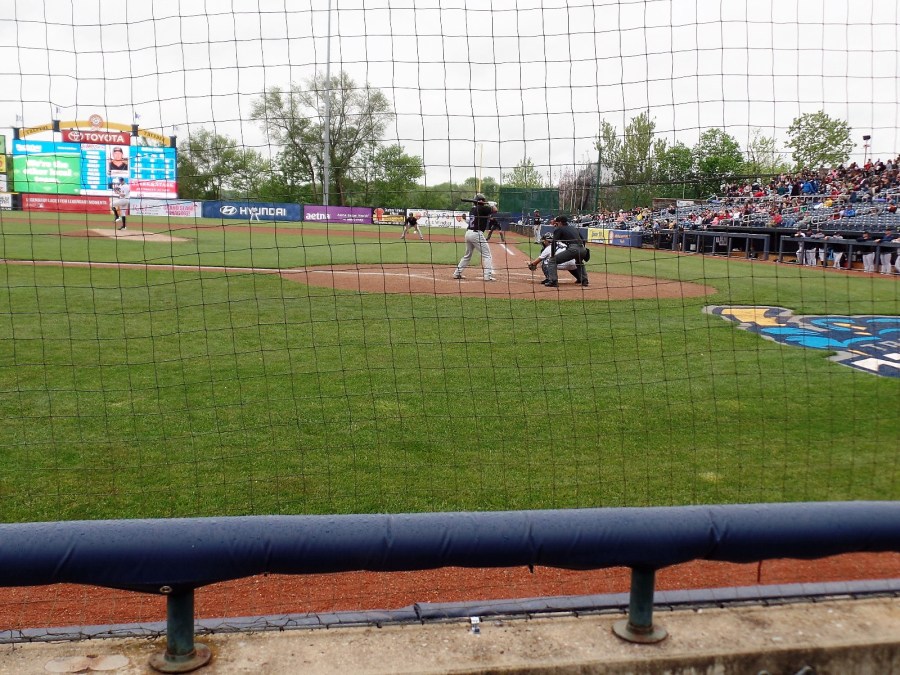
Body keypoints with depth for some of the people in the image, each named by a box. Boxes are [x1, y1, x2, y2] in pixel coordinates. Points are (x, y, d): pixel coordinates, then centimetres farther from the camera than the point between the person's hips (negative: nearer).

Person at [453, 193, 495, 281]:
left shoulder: (473, 209, 14)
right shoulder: (483, 208, -7)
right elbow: (495, 210, 4)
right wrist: (489, 204, 18)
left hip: (468, 233, 8)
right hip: (477, 234, -8)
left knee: (467, 255, 20)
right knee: (487, 254, -1)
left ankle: (457, 273, 22)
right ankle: (488, 276, -10)